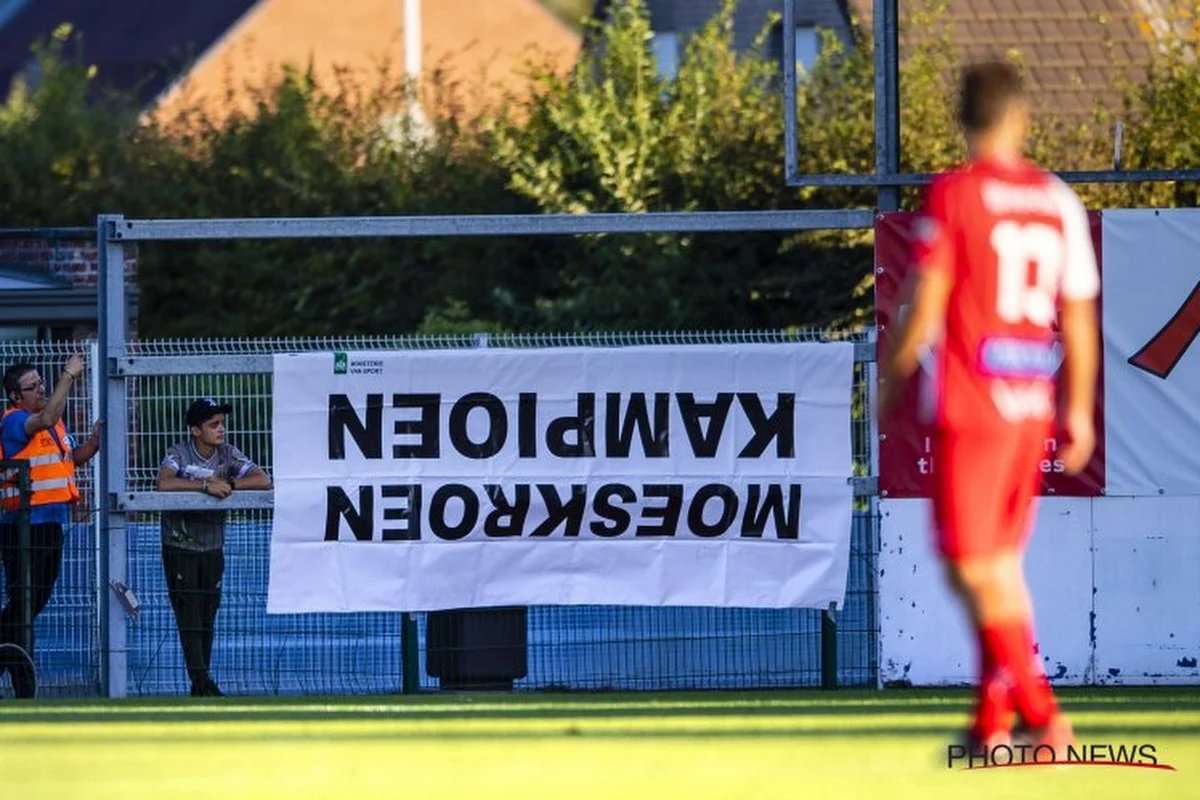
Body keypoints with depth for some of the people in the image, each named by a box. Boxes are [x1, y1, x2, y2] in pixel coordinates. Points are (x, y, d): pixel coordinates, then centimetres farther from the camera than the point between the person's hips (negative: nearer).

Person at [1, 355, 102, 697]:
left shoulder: (56, 424, 16)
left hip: (50, 524, 9)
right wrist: (69, 376, -30)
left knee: (35, 602, 15)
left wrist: (94, 442, 4)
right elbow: (45, 419, -31)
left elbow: (73, 458, 25)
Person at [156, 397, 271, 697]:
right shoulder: (178, 454, -10)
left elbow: (263, 481, -10)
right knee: (188, 614, -9)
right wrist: (206, 486, -32)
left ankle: (201, 685, 12)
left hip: (213, 546, 4)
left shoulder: (229, 455, 0)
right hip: (180, 546, -4)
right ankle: (202, 682, -13)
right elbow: (164, 484, -30)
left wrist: (228, 485, -20)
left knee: (208, 616, 6)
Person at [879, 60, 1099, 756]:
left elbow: (925, 309, -9)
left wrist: (893, 380, 5)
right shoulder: (1059, 202, 6)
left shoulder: (953, 195, -8)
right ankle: (994, 719, 16)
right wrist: (1080, 411, 18)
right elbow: (1080, 318, 9)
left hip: (972, 407, -5)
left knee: (973, 567, -4)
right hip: (1034, 408, 6)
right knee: (1003, 563, 16)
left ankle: (1042, 716, -12)